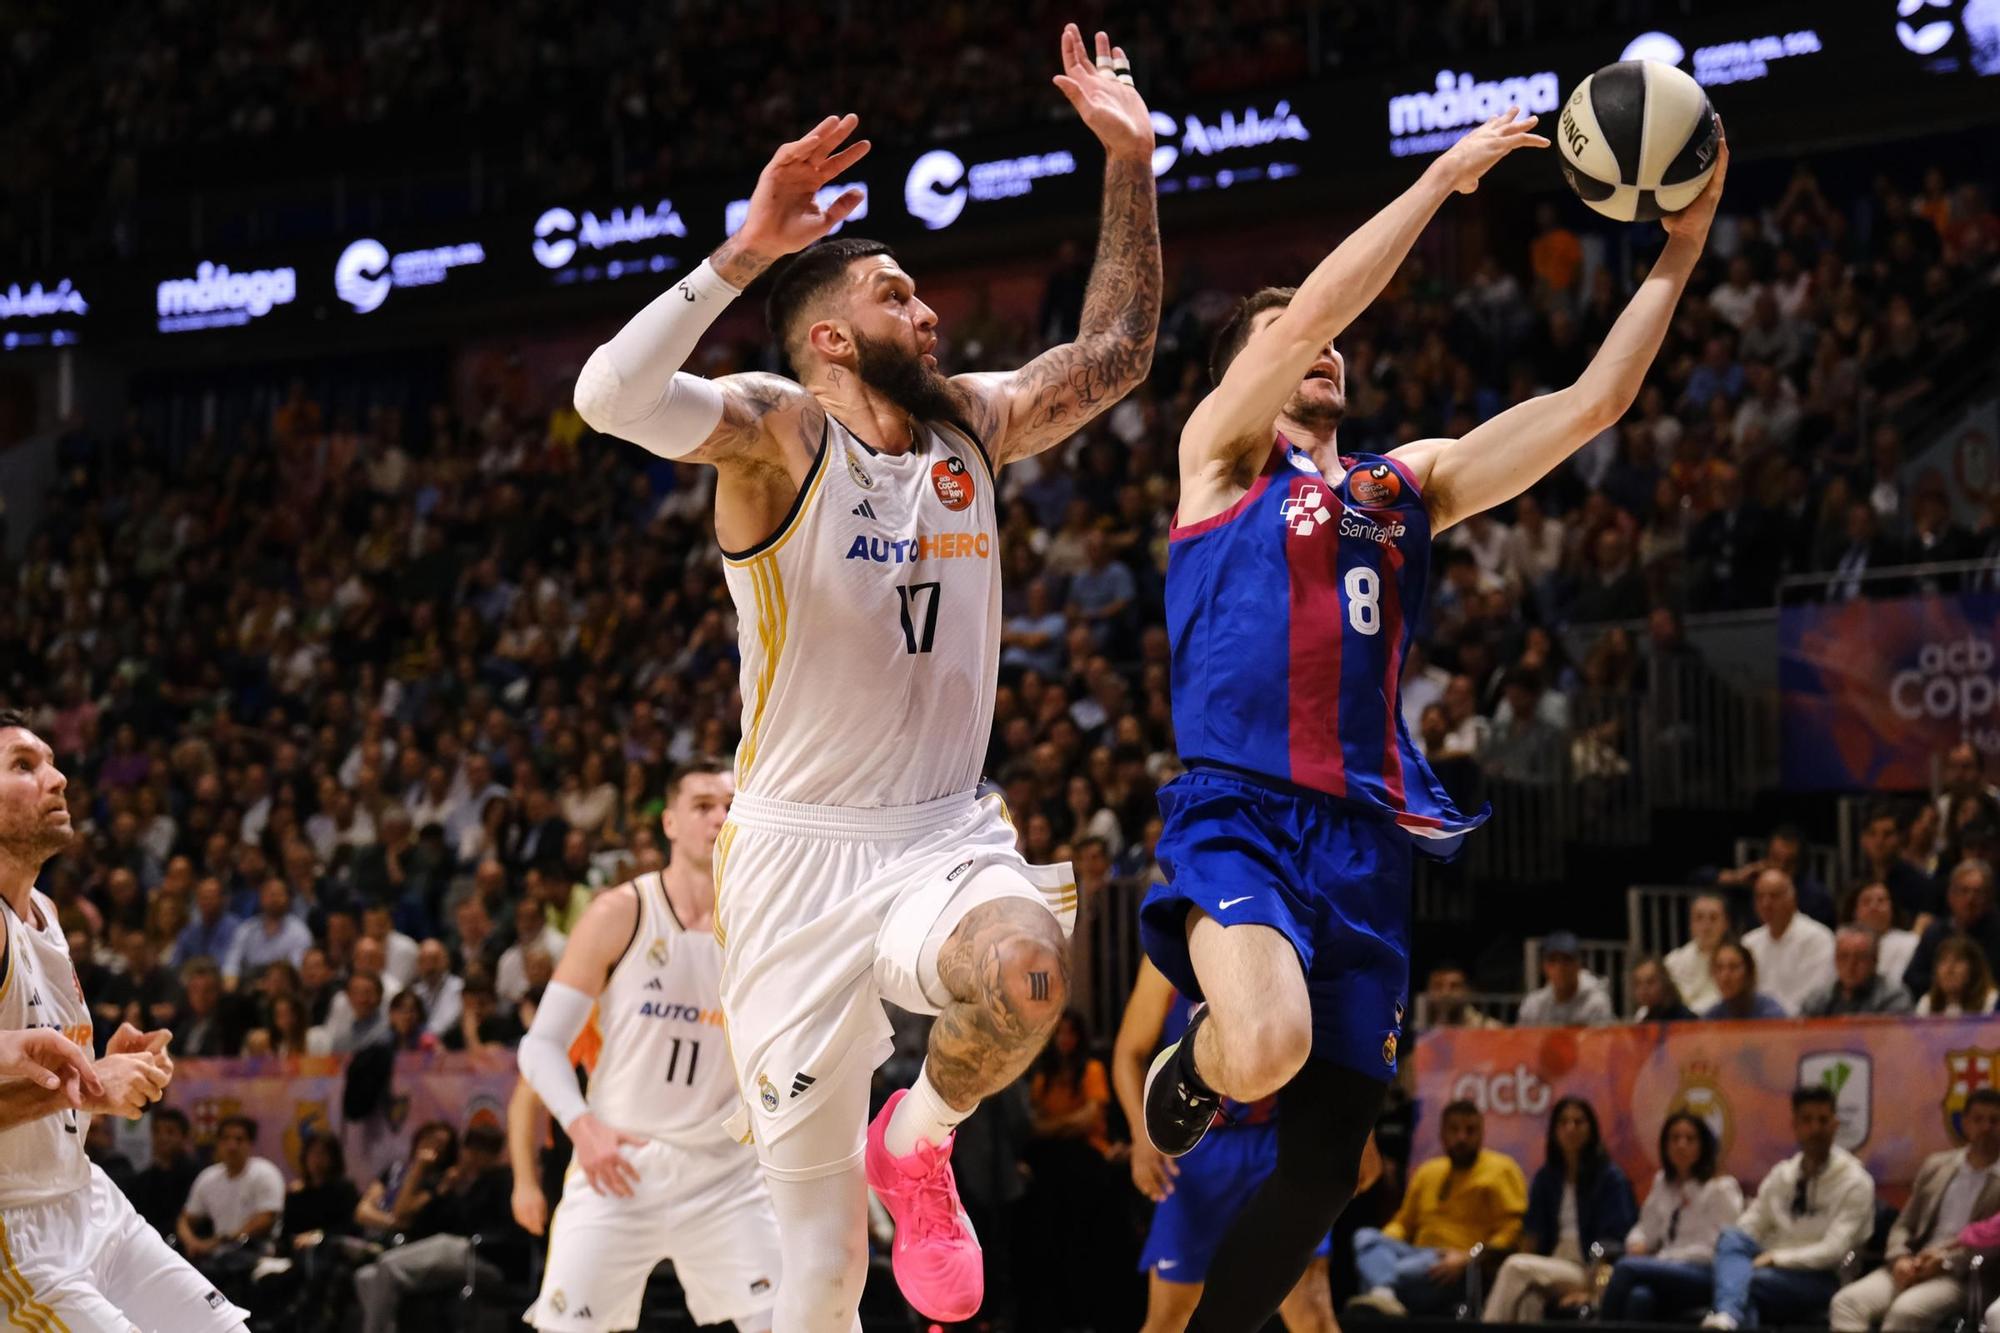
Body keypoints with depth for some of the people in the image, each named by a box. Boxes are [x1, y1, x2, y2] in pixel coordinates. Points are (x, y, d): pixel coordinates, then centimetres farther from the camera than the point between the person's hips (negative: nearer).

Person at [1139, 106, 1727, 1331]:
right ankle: (1192, 1070, 3)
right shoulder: (1220, 453, 8)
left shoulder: (1407, 485, 21)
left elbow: (1591, 404, 14)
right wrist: (1447, 176, -5)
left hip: (1368, 838, 6)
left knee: (1330, 1158, 3)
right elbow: (1312, 308, -7)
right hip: (1240, 812, -6)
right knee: (1267, 1046, -33)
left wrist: (1679, 253, 6)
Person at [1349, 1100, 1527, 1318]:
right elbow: (1404, 1222, 32)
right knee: (1365, 1236, -25)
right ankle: (1382, 1295, -52)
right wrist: (1385, 1242, 6)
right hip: (1418, 1257, 6)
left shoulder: (1500, 1171, 5)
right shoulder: (1428, 1172, 26)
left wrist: (1467, 1258, -19)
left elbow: (1513, 1231, -5)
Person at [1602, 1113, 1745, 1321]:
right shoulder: (1663, 1183, 22)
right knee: (1639, 1296, -36)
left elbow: (1718, 1248, -6)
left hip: (1706, 1276, -5)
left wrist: (1664, 1259, -14)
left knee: (1626, 1266, -32)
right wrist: (1637, 1245, 0)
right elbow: (1646, 1229, 25)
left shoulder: (1720, 1189, 3)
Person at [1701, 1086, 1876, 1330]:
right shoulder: (1781, 1175, 14)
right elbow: (1748, 1228, 11)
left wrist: (1776, 1258, -20)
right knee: (1732, 1238, -30)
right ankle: (1726, 1317, -52)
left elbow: (1833, 1251, -12)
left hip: (1821, 1280, -5)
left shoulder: (1854, 1182, -3)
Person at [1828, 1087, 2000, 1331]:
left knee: (1904, 1310, -35)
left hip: (1961, 1276, -5)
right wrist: (1900, 1258, -4)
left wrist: (1947, 1261, -15)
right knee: (1847, 1301, -23)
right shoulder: (1935, 1166, 20)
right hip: (1912, 1268, 5)